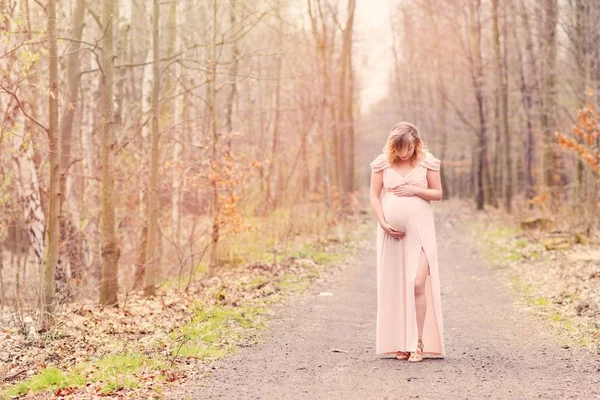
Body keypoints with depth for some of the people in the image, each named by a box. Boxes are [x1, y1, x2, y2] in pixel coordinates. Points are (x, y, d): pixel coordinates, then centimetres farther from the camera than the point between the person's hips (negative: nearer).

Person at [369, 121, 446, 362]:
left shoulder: (427, 162, 0)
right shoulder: (382, 163, 2)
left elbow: (438, 193, 5)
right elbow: (374, 196, 2)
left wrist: (416, 190, -12)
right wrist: (383, 223, -10)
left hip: (419, 230, -1)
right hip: (392, 232, 2)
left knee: (418, 284, -12)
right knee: (395, 285, 3)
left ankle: (419, 341, -5)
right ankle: (401, 342, 11)